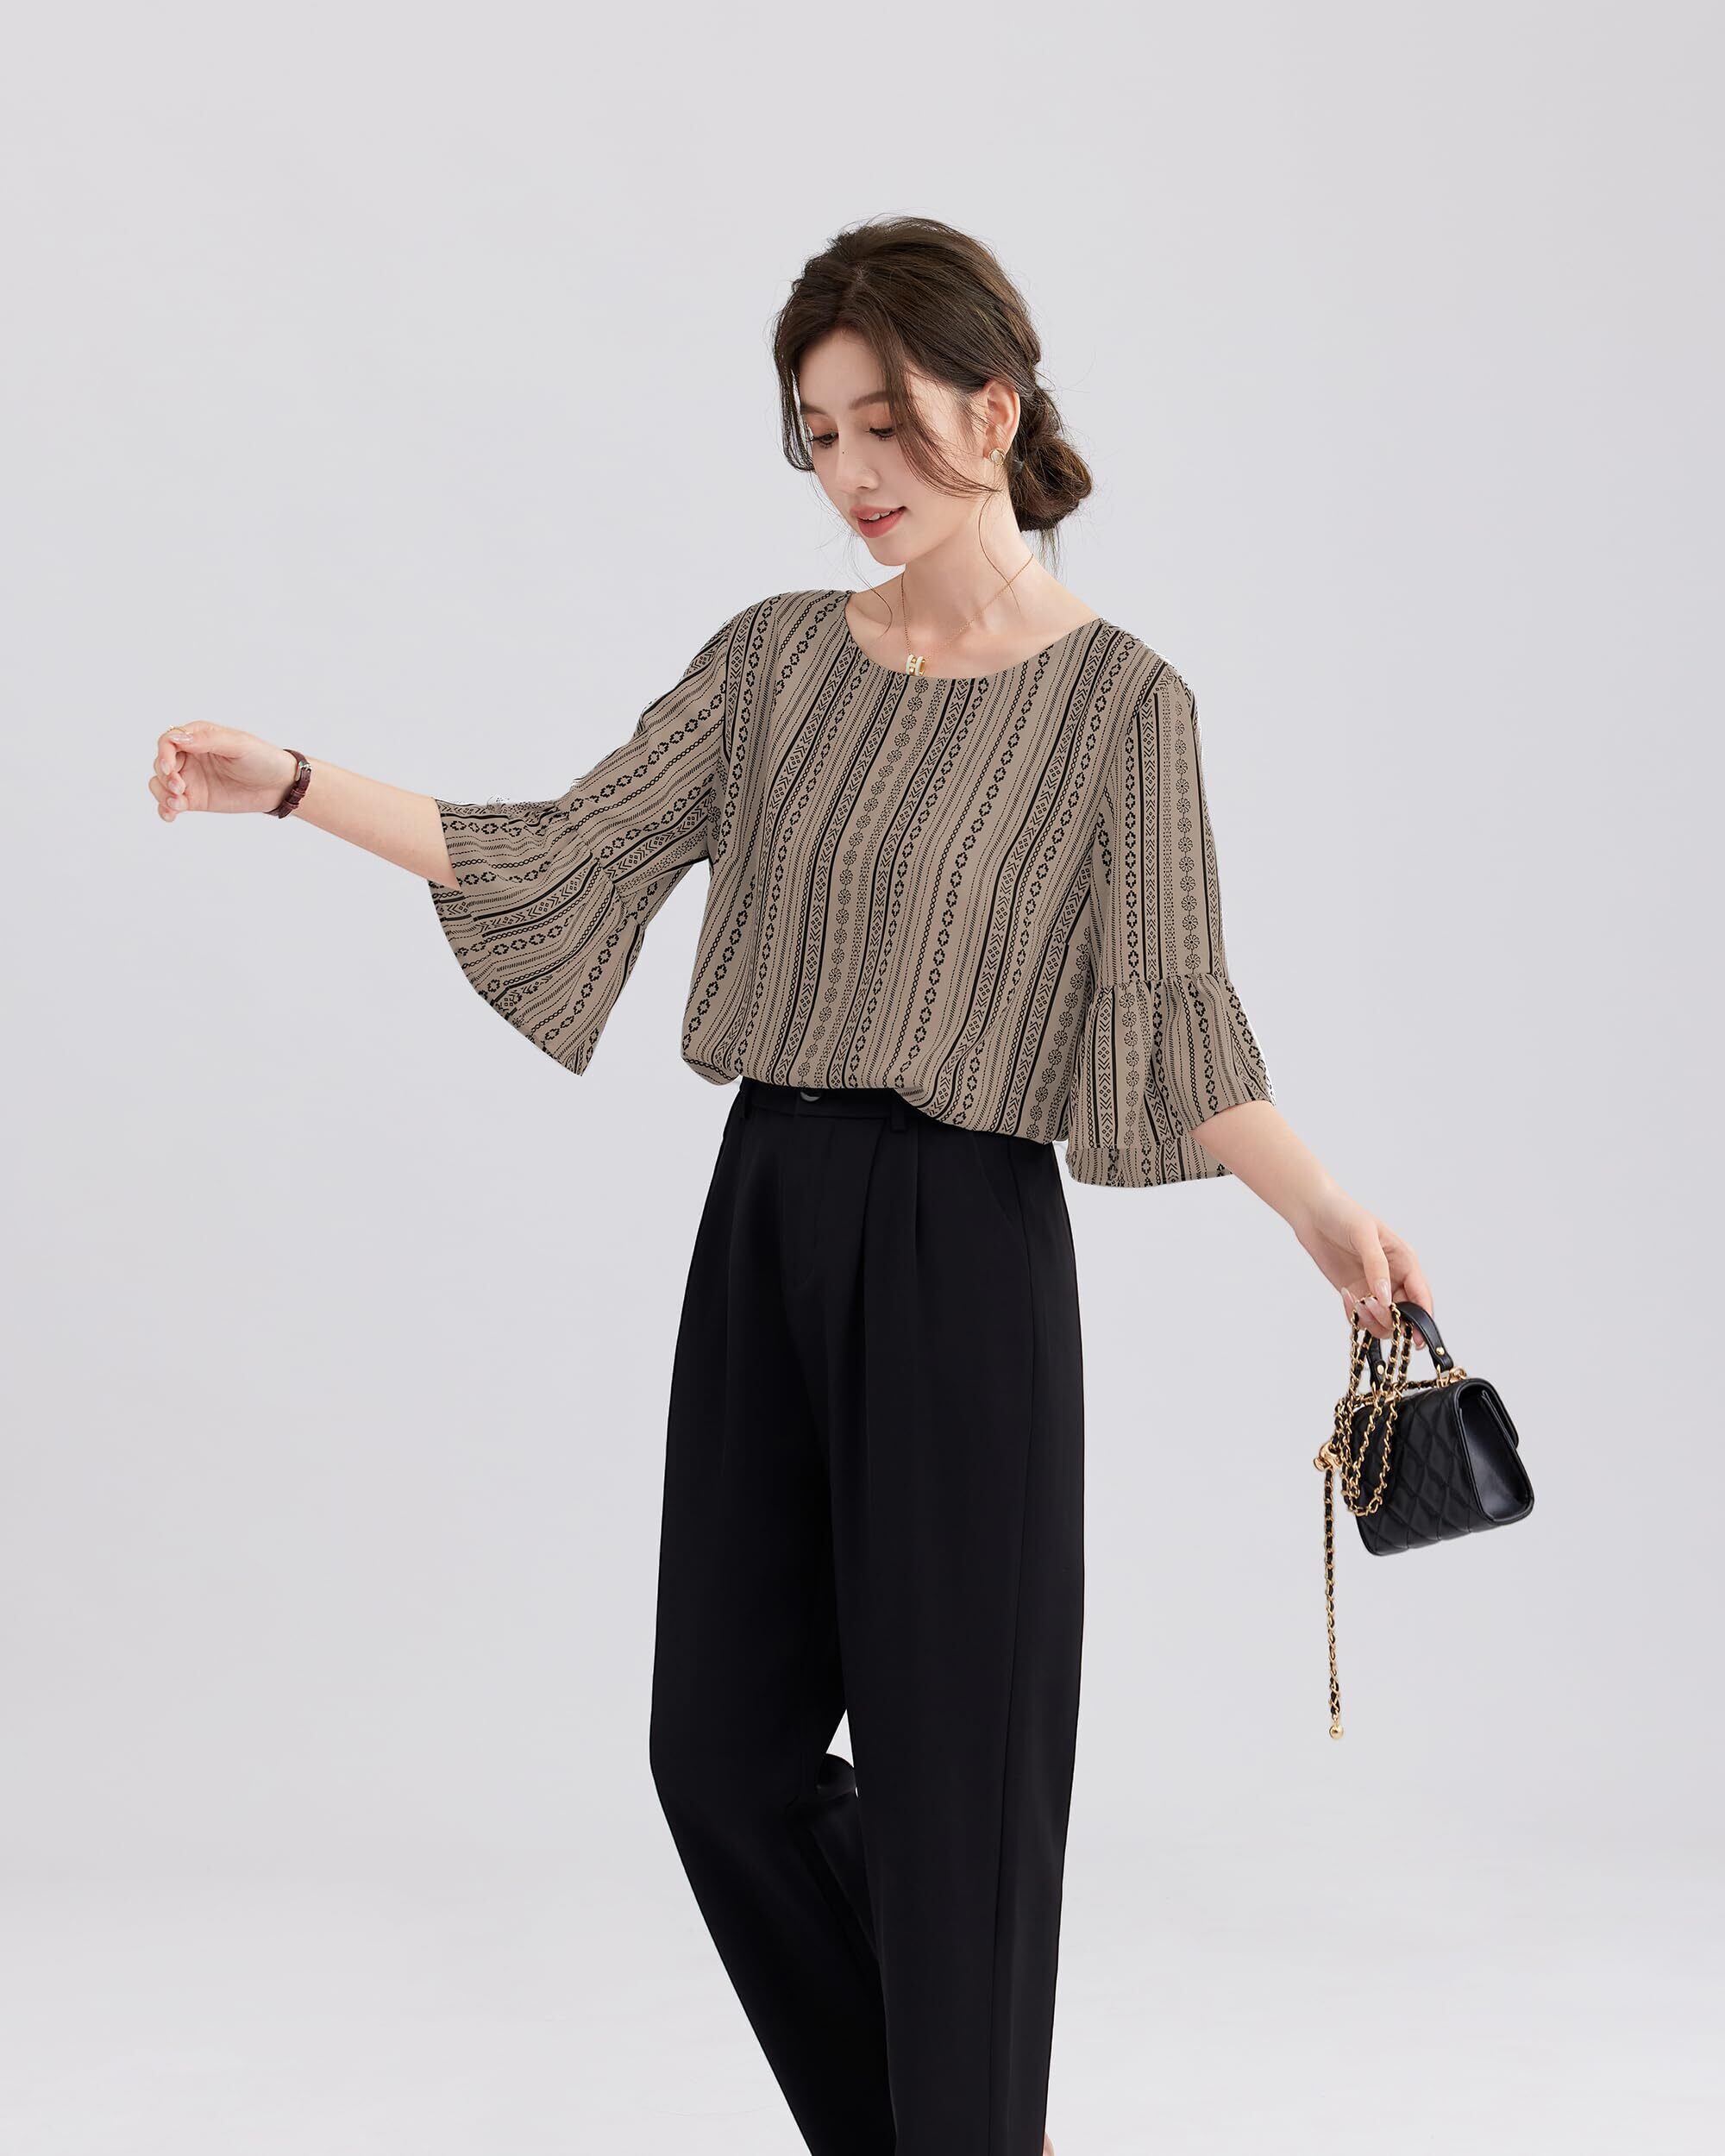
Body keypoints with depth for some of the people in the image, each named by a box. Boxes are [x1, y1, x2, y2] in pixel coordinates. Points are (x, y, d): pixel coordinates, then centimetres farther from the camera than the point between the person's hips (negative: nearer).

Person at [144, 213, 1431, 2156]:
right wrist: (294, 789, -1)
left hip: (963, 1246, -5)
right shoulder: (776, 658, 9)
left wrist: (1318, 1208, -24)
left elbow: (1169, 1010, -9)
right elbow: (568, 853, 6)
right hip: (768, 1214, 5)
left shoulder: (1117, 700, -5)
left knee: (948, 1756, 1)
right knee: (723, 1742, 10)